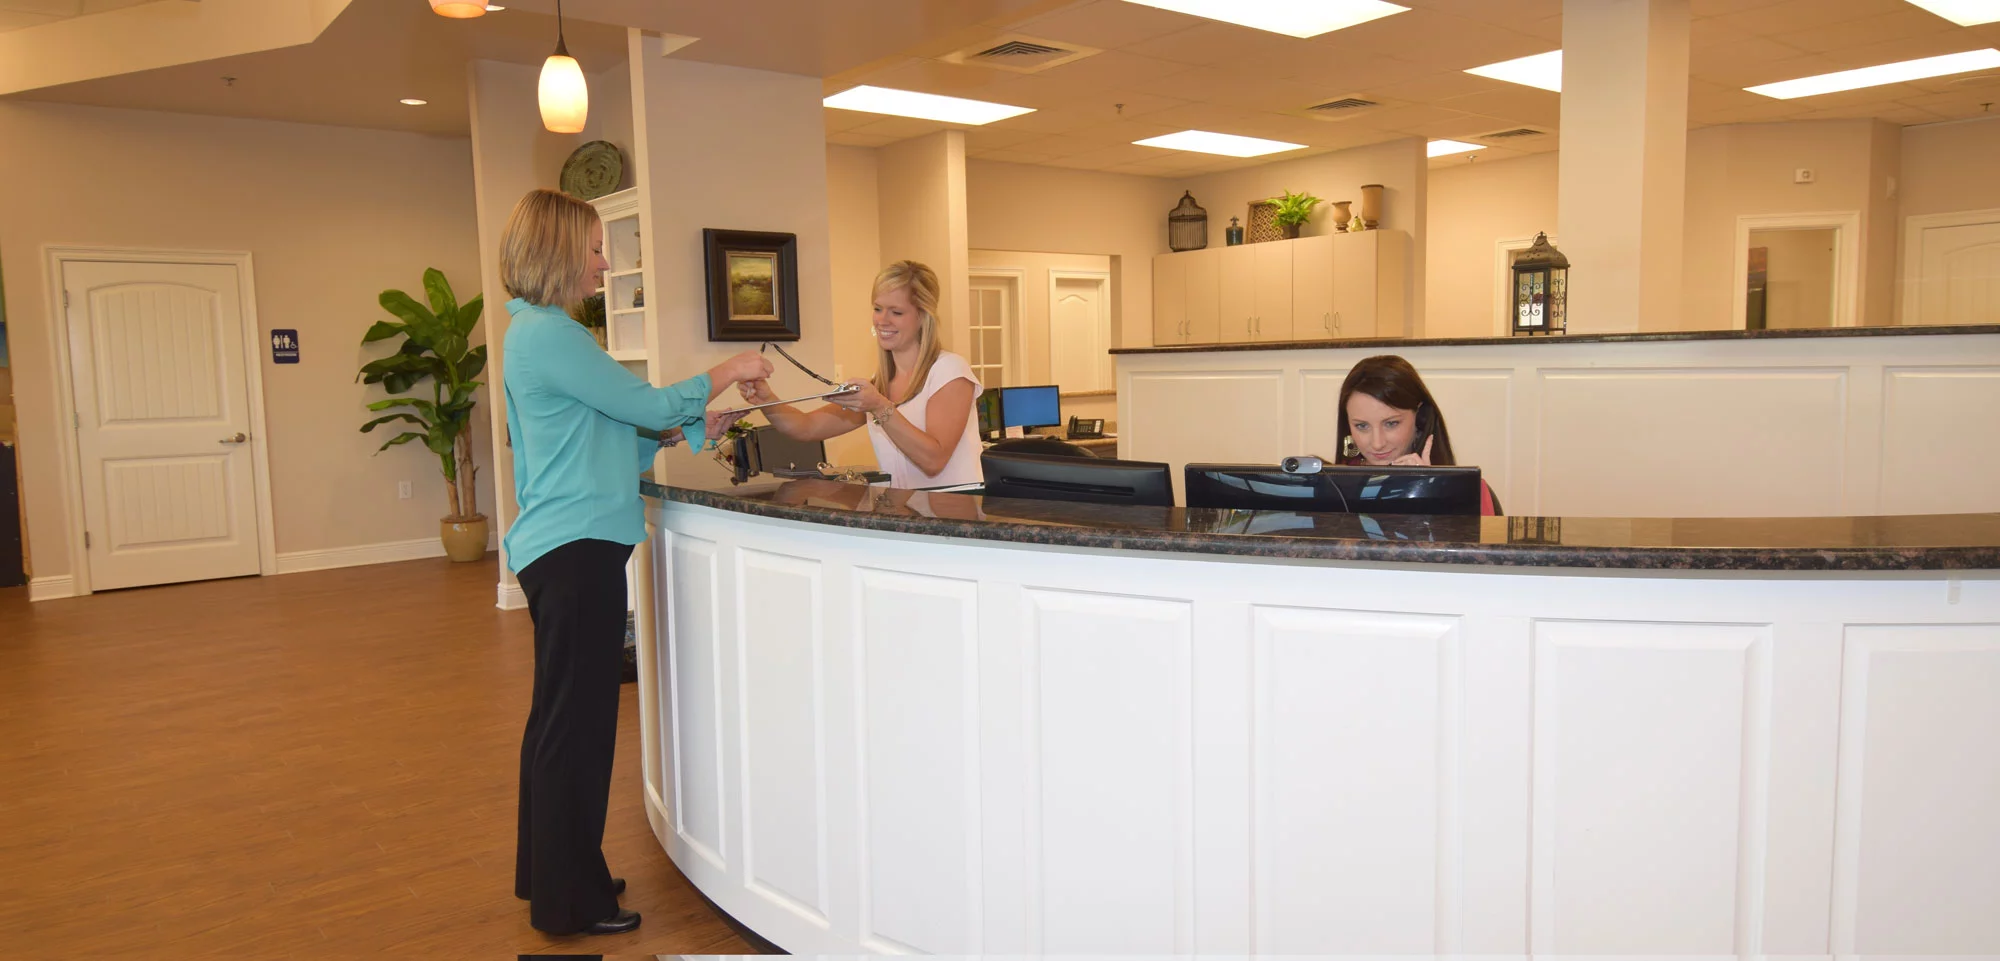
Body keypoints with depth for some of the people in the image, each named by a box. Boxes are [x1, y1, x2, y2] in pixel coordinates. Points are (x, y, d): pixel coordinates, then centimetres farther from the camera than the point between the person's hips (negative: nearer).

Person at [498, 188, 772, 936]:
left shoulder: (535, 332, 16)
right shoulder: (549, 335, -15)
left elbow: (605, 435, 17)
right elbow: (645, 404, -12)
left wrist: (688, 429, 12)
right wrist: (725, 374, 1)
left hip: (560, 547, 11)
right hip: (577, 548, -11)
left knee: (558, 715, 17)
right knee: (577, 721, -2)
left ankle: (549, 873, 30)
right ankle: (570, 900, 9)